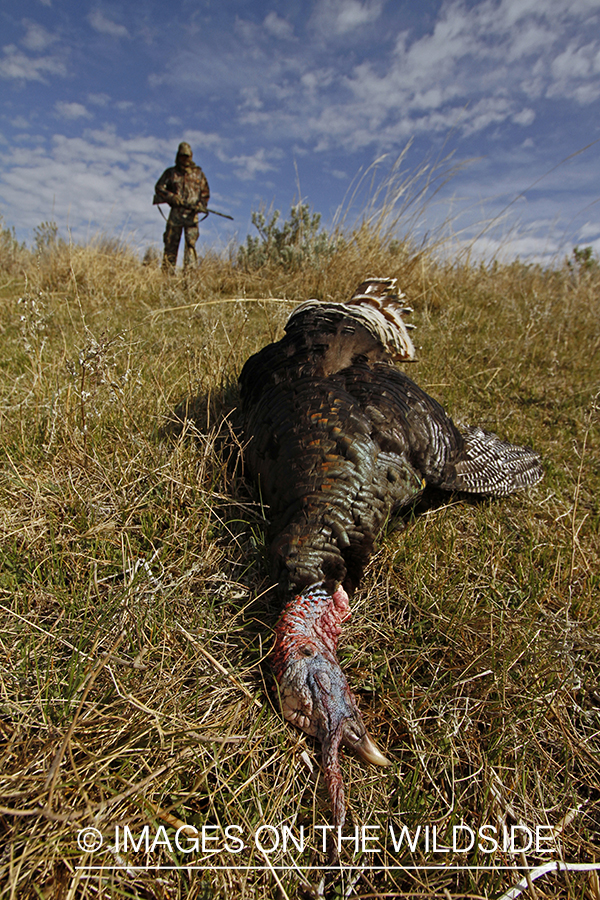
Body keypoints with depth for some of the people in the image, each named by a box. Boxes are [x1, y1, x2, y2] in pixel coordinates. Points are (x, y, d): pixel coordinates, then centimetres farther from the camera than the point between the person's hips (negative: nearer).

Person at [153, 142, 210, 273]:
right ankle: (167, 272, 4)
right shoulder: (170, 173, 10)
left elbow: (205, 193, 13)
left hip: (192, 214, 0)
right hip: (175, 212, 0)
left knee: (191, 242, -11)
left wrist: (200, 205, -6)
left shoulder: (198, 173, 13)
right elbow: (159, 188, 6)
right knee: (171, 243, -1)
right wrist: (171, 197, -11)